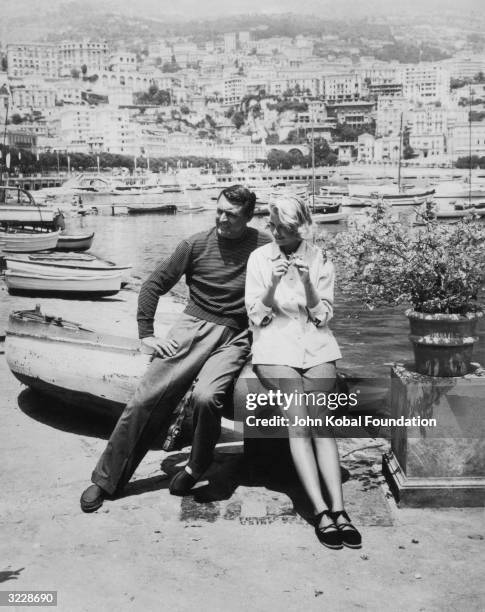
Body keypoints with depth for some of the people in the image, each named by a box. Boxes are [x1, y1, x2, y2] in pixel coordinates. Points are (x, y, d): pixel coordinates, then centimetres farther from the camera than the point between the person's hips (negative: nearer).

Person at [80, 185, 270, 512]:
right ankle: (106, 480, 4)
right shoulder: (197, 245, 3)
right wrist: (146, 333, 2)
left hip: (235, 337, -1)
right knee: (146, 398, -11)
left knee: (206, 396, -28)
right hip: (194, 326, 2)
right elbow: (154, 285, 8)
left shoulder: (263, 245, 1)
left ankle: (197, 467, 2)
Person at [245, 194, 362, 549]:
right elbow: (257, 317, 3)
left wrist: (308, 283, -13)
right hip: (275, 348, -1)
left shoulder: (320, 260, 7)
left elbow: (323, 317, 3)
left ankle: (338, 508, -25)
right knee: (298, 418, -23)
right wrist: (273, 284, -15)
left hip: (315, 346, 1)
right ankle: (322, 511, -26)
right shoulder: (259, 258, 5)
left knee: (319, 420, -21)